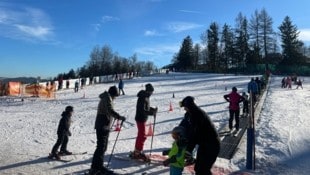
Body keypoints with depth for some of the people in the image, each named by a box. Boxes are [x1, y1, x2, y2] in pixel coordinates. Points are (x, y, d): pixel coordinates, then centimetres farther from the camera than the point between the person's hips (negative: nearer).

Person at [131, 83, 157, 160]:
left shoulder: (146, 97, 9)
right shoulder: (143, 98, -21)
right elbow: (142, 110, -26)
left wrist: (153, 109, 6)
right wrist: (152, 113, -28)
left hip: (142, 118, 10)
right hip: (141, 119, -10)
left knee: (140, 135, 18)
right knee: (142, 136, -4)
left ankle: (137, 151, 29)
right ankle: (138, 152, 6)